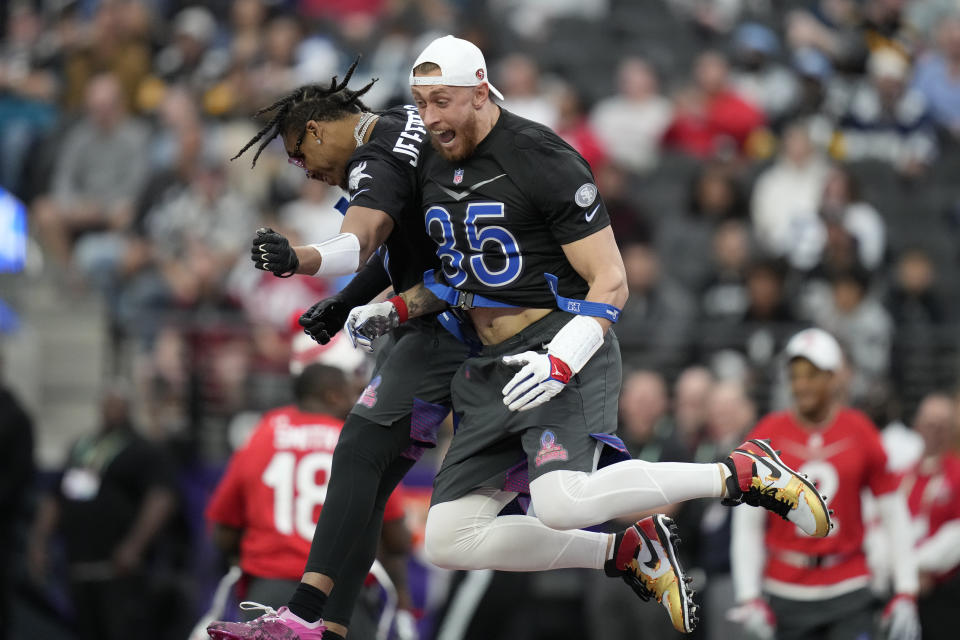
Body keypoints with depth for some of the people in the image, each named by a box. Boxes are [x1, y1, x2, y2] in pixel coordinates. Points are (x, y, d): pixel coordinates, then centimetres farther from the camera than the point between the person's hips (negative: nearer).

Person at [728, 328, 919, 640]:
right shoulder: (767, 436, 0)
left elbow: (895, 518, 5)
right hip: (787, 596, 0)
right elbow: (747, 526, 1)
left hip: (849, 591, 0)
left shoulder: (861, 434, 1)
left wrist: (906, 594, -1)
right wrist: (749, 598, -7)